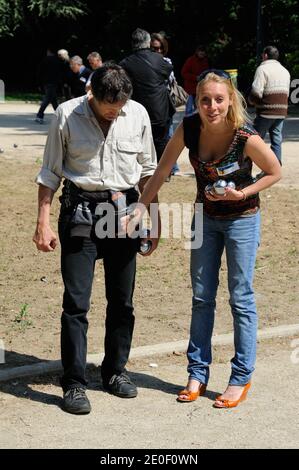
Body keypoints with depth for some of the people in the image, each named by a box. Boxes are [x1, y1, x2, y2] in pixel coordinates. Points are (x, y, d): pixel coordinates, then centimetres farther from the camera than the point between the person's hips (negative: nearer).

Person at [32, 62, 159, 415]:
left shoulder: (138, 115, -1)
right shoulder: (67, 115, -7)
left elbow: (147, 170, 10)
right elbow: (50, 172, 0)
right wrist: (43, 222, -3)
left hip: (124, 211, 3)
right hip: (80, 211, -3)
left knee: (122, 299, 10)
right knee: (76, 301, -5)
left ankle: (115, 370, 26)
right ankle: (74, 383, 3)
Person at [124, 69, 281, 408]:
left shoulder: (246, 137, -26)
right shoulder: (189, 128, -16)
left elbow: (275, 172, -10)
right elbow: (162, 170, -7)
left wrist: (242, 193, -22)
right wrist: (139, 210, -11)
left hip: (242, 220, -4)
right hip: (206, 217, 4)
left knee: (241, 298, 3)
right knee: (201, 297, 11)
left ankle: (241, 378, 15)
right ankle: (198, 373, 23)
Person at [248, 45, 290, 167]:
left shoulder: (263, 69, -8)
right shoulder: (285, 71, 16)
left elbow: (256, 92, -17)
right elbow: (286, 93, 14)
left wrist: (251, 100, 2)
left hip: (266, 112, -6)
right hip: (281, 112, 6)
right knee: (276, 140, 8)